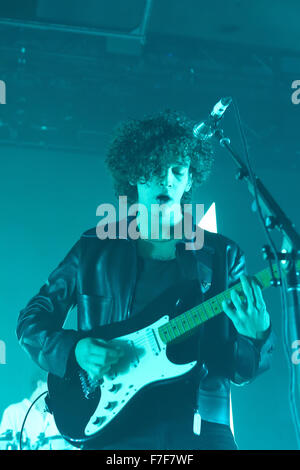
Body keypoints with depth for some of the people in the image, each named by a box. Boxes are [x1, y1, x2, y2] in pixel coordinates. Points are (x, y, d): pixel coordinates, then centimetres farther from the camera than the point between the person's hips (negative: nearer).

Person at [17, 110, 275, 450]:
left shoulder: (221, 255, 7)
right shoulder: (95, 247, 7)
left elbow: (238, 371, 7)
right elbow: (32, 319, 10)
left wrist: (255, 336, -15)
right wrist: (74, 350, -8)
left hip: (198, 424, 1)